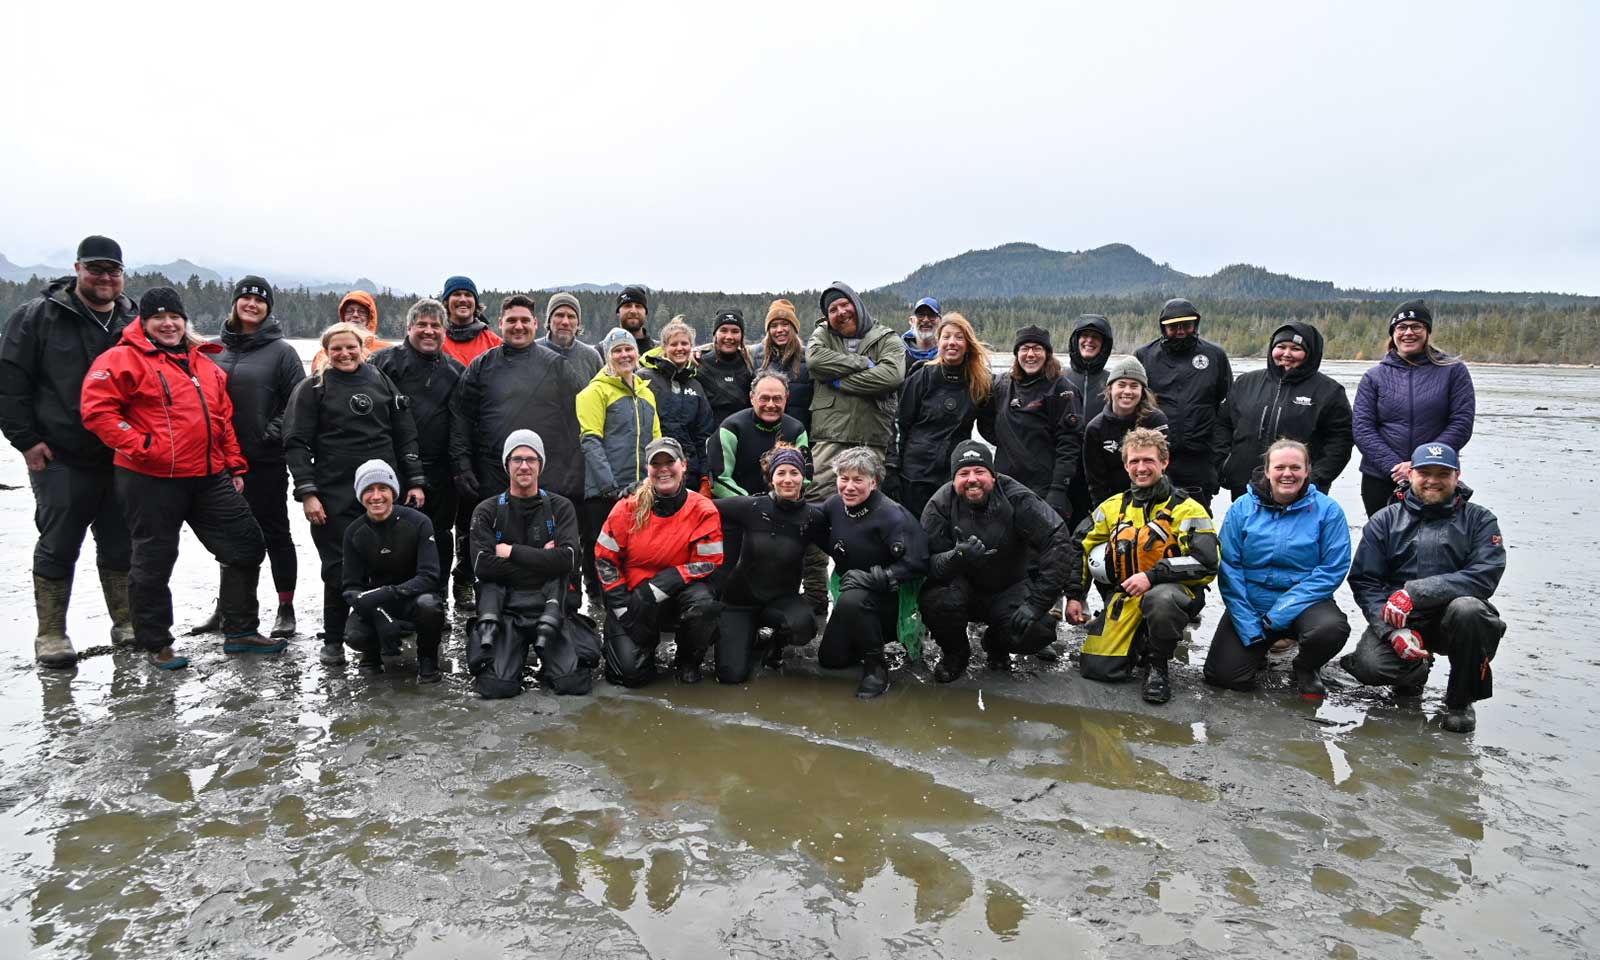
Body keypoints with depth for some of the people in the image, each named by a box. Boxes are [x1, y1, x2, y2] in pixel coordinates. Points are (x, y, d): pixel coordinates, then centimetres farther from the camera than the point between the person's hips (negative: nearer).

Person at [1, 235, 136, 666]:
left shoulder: (135, 322, 8)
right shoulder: (38, 316, -3)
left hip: (121, 458, 4)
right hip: (59, 459, -4)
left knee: (119, 545, 11)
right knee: (58, 546, 1)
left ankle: (126, 623, 22)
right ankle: (50, 634, 12)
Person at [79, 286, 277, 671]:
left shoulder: (203, 362, 15)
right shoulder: (125, 359, -5)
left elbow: (224, 418, 18)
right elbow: (96, 408, -13)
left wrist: (235, 466, 14)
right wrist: (139, 445, -17)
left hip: (210, 478, 6)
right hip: (151, 481, -6)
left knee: (247, 547, 7)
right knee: (154, 562, 5)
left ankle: (240, 631, 19)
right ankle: (156, 644, 21)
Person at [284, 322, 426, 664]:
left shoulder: (382, 382, 10)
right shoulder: (312, 388, 3)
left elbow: (405, 436, 12)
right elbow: (296, 443, -1)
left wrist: (415, 481, 5)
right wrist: (307, 492, -10)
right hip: (334, 495, -2)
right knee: (339, 569, 0)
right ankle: (333, 642, 14)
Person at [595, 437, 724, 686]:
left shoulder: (702, 510, -8)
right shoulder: (629, 507, -6)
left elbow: (709, 562, -10)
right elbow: (604, 557, 0)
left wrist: (664, 583, -21)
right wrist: (621, 605, -9)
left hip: (678, 594, 0)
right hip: (633, 598, 0)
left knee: (703, 602, -35)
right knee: (630, 671, -18)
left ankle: (689, 662, -3)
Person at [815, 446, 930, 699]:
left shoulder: (890, 515, -24)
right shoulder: (835, 504, -4)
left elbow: (916, 563, -30)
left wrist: (873, 578, -33)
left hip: (890, 599, -7)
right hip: (852, 591, 7)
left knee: (852, 600, -38)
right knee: (829, 659, 3)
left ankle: (876, 666, -16)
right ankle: (873, 638, 31)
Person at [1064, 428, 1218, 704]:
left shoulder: (1187, 509, -6)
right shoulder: (1112, 507, 9)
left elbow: (1206, 563, -17)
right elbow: (1081, 549, 17)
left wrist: (1152, 576, -24)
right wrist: (1074, 595, 8)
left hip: (1175, 591, -4)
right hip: (1125, 596, 4)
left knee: (1159, 600, -41)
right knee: (1095, 667, -12)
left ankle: (1157, 665, -12)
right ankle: (1140, 644, 21)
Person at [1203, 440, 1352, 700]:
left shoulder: (1327, 510, -5)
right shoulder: (1242, 507, -2)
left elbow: (1333, 569, -11)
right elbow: (1229, 567, -6)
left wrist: (1281, 612, -20)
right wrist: (1249, 625, -16)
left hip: (1303, 604, -1)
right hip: (1250, 604, 1)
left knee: (1331, 628, -34)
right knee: (1223, 675, -14)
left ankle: (1306, 668, 3)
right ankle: (1258, 648, 23)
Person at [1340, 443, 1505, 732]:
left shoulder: (1479, 519, 4)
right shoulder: (1385, 521, 8)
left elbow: (1484, 577, -13)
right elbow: (1364, 581, -1)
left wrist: (1415, 592, -26)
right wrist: (1392, 631, -18)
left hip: (1448, 620, -1)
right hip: (1396, 620, 1)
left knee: (1467, 609, -35)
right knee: (1369, 665, -27)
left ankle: (1461, 700, -9)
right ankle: (1414, 673, 14)